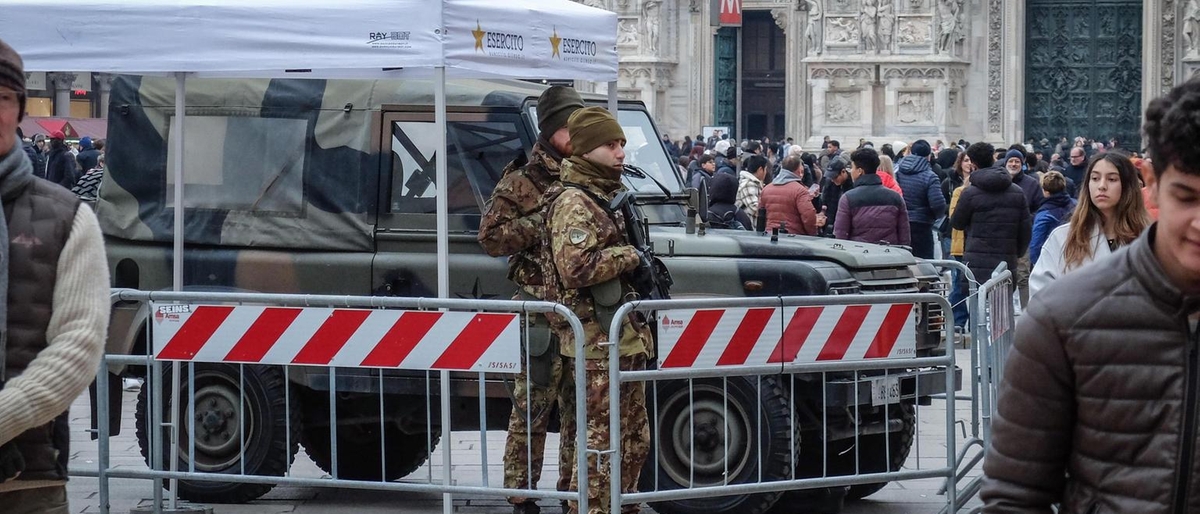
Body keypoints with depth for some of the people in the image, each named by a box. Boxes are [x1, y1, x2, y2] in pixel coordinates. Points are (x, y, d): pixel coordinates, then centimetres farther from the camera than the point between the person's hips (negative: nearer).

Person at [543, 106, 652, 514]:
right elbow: (575, 268, -27)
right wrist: (629, 255, -17)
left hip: (626, 338, 10)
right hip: (598, 342, -10)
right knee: (603, 442, -8)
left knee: (634, 440, 17)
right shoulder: (574, 204, -14)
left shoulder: (610, 196, 17)